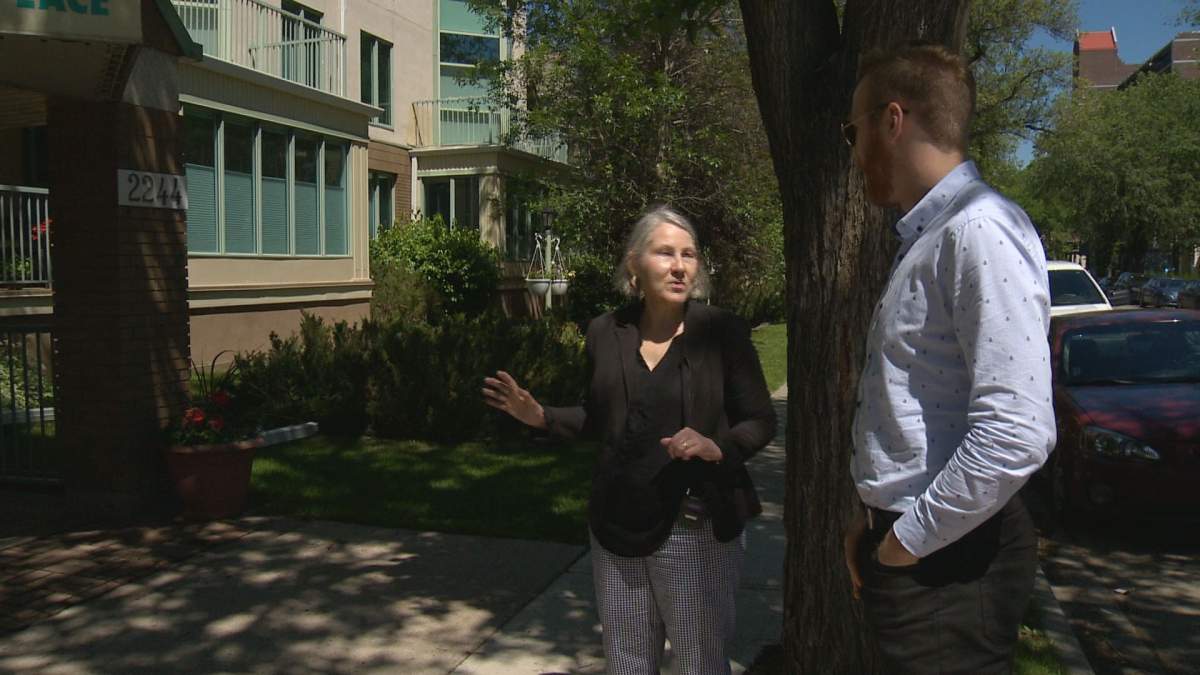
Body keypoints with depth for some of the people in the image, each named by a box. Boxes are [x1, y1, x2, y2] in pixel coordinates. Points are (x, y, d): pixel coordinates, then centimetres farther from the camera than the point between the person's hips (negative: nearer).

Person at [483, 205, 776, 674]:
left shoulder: (721, 331, -8)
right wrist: (541, 416, 0)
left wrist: (718, 447, -23)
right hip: (618, 526, 4)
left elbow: (761, 421, -4)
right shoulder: (605, 333, 2)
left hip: (697, 528, -4)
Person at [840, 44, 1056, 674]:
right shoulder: (924, 240, 11)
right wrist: (875, 523, 12)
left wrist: (911, 539, -17)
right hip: (903, 544, 9)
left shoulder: (981, 231, -20)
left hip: (949, 560, -9)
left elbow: (1017, 433, -28)